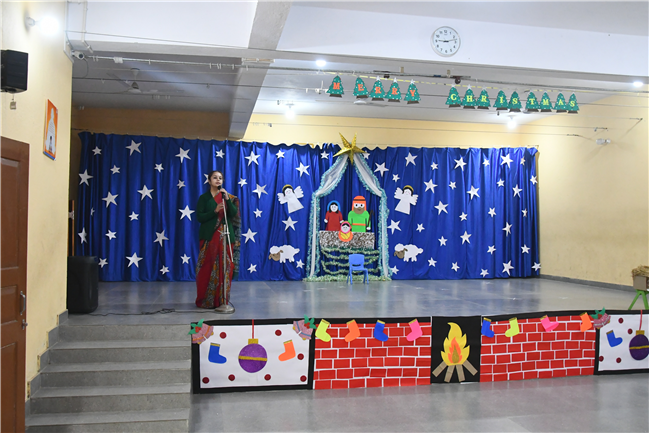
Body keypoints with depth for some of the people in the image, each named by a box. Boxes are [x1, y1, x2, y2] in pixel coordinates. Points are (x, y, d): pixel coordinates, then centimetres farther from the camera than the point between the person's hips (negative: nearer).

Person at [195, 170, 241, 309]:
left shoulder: (228, 197, 12)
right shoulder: (204, 198, 5)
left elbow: (234, 214, -1)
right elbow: (200, 217, -4)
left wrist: (227, 199, -12)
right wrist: (215, 210, -16)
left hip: (225, 237, 2)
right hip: (209, 237, -2)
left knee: (225, 267, -1)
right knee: (208, 267, -5)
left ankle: (222, 298, 7)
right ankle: (206, 300, 3)